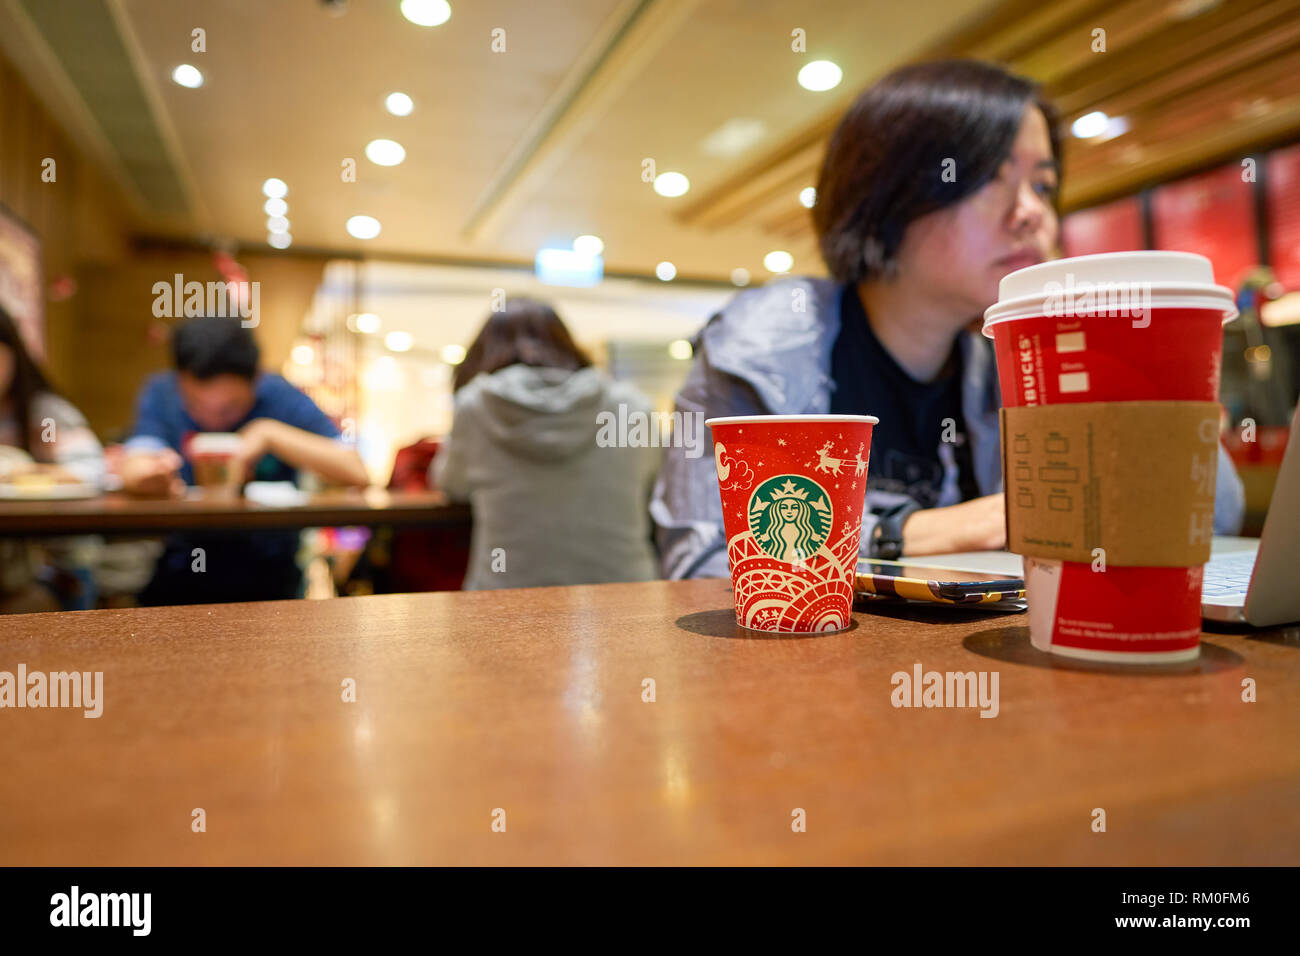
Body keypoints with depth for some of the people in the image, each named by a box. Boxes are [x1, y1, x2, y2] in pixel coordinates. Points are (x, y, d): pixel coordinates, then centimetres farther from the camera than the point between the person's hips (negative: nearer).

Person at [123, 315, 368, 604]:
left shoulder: (280, 397, -5)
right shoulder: (160, 394, 1)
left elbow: (358, 474, -17)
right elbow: (132, 472, -15)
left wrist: (270, 433, -21)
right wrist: (152, 475, -38)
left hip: (268, 582, -2)